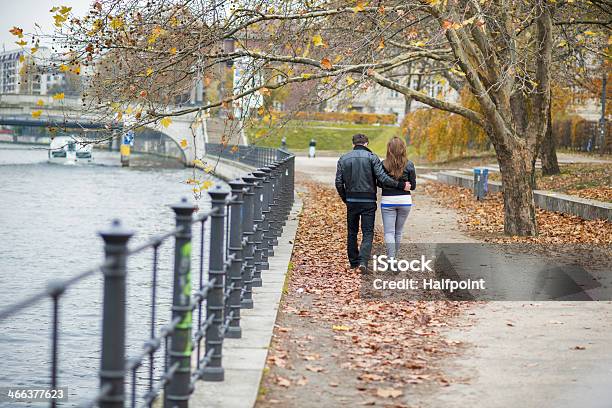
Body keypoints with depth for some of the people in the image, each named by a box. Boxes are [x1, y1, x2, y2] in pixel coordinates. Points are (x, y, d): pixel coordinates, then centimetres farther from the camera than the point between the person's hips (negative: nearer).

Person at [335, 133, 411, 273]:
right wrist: (401, 185, -9)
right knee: (368, 233, 0)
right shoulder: (372, 157, -5)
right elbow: (382, 178, -15)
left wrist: (345, 199, 14)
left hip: (351, 201, 2)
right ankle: (363, 261, -17)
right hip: (368, 201, -2)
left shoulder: (343, 159, 4)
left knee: (352, 232, 15)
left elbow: (339, 183, 2)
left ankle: (354, 262, 20)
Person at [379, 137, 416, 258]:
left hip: (388, 200, -2)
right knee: (398, 232, 16)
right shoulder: (409, 165, -6)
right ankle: (393, 256, 27)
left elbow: (379, 184, -2)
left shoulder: (383, 164, -9)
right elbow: (413, 186, -1)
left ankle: (391, 259, -12)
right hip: (405, 200, 2)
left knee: (389, 232, 0)